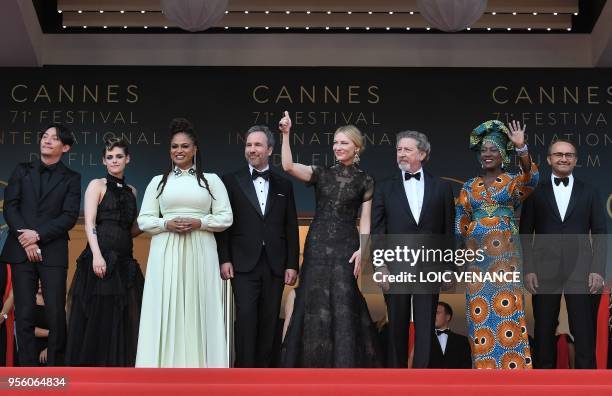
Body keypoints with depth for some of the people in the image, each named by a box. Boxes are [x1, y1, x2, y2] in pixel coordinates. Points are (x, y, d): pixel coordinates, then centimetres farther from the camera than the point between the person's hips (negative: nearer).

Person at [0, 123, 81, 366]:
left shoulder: (71, 179, 9)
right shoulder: (22, 171, 15)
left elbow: (69, 217, -1)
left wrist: (38, 235, -12)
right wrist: (25, 240, -7)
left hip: (53, 252, -2)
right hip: (21, 251, 2)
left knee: (56, 314, -6)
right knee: (24, 314, 0)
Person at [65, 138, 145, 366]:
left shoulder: (131, 191, 19)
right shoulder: (97, 185, 4)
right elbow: (89, 223, -7)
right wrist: (97, 255, -20)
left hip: (124, 262, 6)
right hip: (101, 258, -5)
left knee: (124, 320, 4)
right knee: (97, 317, -4)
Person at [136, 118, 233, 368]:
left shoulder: (211, 180, 9)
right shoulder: (158, 181, 12)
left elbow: (226, 217, 5)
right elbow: (143, 220, 9)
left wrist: (198, 222, -10)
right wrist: (167, 224, -9)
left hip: (199, 254, -1)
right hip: (166, 254, 1)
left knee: (197, 309, -1)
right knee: (166, 312, -2)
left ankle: (198, 364, 2)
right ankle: (166, 364, 1)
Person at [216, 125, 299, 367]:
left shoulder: (284, 185, 11)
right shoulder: (232, 181, 5)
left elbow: (291, 228, 9)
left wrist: (292, 264, 3)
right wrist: (224, 259, -6)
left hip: (275, 265, 2)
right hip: (244, 264, -2)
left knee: (269, 321, 4)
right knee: (246, 318, -9)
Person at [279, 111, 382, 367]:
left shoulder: (365, 181, 5)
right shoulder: (322, 174, 7)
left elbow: (365, 219, 2)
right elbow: (288, 166, -9)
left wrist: (362, 249, -11)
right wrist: (286, 135, -15)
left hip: (346, 248, -1)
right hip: (317, 246, 1)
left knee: (343, 307, -2)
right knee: (315, 306, 2)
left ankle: (344, 365, 8)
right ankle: (314, 364, 11)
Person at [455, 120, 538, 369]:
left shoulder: (513, 182, 5)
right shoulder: (469, 187, 14)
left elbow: (531, 178, -20)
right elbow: (461, 225, 16)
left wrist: (521, 148, -31)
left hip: (505, 253, -3)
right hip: (477, 254, 3)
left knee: (505, 307, -7)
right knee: (480, 310, 1)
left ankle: (511, 364, -3)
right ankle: (484, 364, 7)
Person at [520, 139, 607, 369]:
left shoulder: (589, 192, 10)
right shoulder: (536, 193, 8)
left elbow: (600, 234, 6)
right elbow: (525, 234, 6)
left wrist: (598, 270, -4)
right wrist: (528, 270, -3)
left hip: (580, 272, 0)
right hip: (545, 271, 0)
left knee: (584, 333, -2)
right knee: (544, 331, 4)